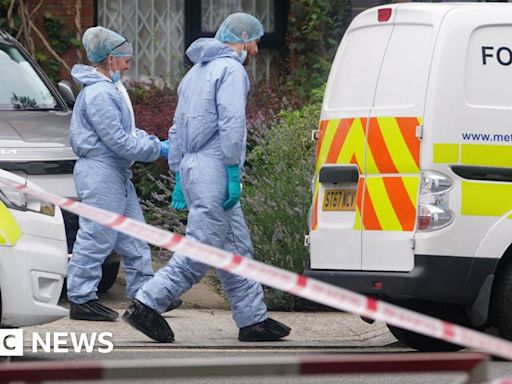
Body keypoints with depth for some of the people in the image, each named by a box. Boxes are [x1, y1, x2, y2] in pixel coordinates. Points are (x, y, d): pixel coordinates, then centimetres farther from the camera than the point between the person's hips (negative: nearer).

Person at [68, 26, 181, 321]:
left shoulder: (112, 89, 16)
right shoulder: (99, 95, -18)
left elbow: (126, 131, 22)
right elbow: (119, 141, -21)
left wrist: (151, 141, 5)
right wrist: (158, 149, -13)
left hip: (117, 174, 11)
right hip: (100, 172, -11)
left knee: (133, 236, 13)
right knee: (96, 238, -7)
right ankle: (81, 300, -2)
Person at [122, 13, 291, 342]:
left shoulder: (197, 72, 23)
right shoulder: (230, 69, -7)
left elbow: (178, 128, 23)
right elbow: (232, 124, -17)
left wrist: (178, 176, 23)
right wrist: (233, 174, -18)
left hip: (192, 168, 10)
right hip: (213, 169, -10)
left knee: (237, 248, 11)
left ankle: (253, 318, 12)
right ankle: (147, 305, -11)